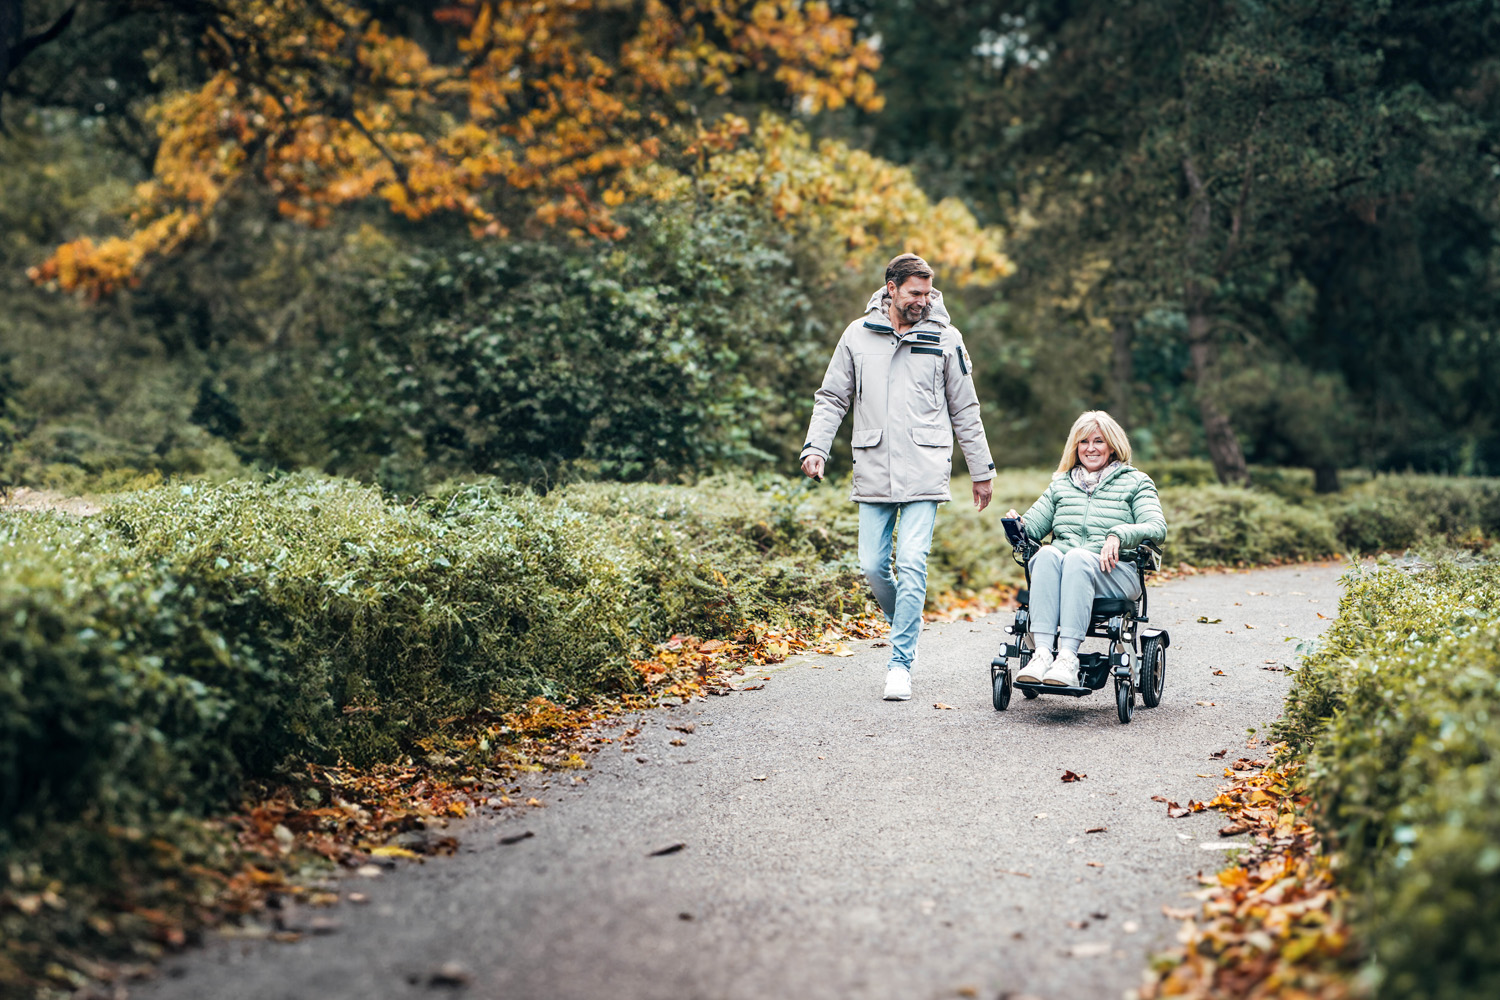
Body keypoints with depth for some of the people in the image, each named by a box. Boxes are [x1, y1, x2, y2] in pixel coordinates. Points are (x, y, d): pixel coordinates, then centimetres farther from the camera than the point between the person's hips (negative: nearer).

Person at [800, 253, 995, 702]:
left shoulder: (945, 338, 4)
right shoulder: (858, 335, 6)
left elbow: (965, 411, 10)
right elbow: (833, 398, 12)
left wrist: (982, 472, 12)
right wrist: (816, 447, -3)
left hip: (924, 473, -2)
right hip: (873, 473, 2)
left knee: (911, 564, -11)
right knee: (873, 565, 1)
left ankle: (901, 664, -4)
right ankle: (906, 628, 29)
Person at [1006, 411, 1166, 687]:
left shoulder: (1135, 482, 18)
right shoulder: (1061, 484, 29)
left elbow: (1157, 527, 2)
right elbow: (1033, 525, 22)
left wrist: (1118, 535, -16)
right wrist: (1019, 524, -3)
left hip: (1113, 573, -2)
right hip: (1060, 568, 3)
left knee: (1077, 557, -37)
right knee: (1047, 554, -33)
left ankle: (1068, 657, -48)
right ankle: (1042, 653, -47)